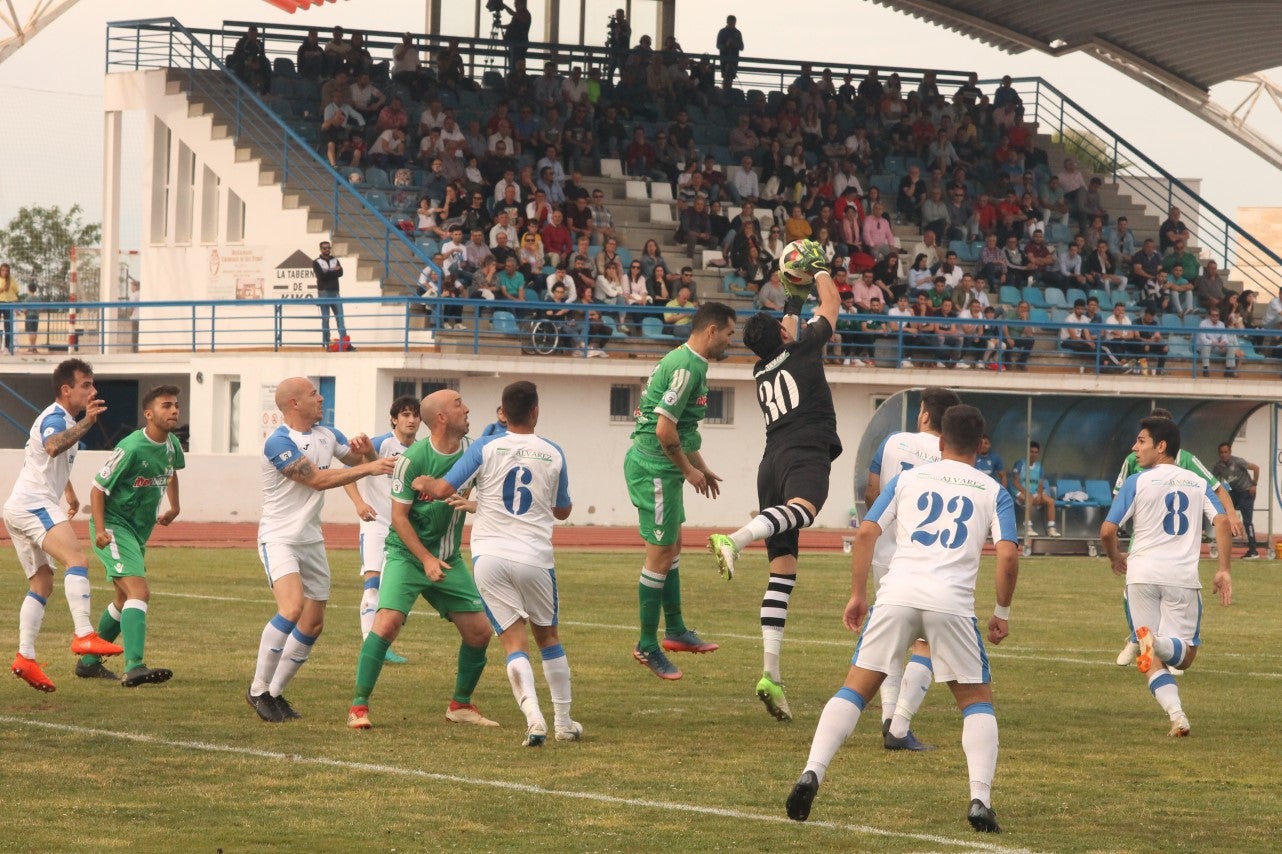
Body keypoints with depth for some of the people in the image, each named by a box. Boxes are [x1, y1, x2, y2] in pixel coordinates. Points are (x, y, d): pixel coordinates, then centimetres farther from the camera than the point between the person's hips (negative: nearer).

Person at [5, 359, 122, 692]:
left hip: (19, 509, 11)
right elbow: (53, 446, -37)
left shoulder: (63, 419, 21)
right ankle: (84, 636, -40)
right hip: (33, 503, -11)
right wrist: (87, 422, -45)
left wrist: (69, 491, 52)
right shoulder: (55, 418, -12)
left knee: (41, 583, 11)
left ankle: (25, 658, 6)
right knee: (77, 558, -26)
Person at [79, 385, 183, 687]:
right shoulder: (132, 448, -21)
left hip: (140, 531, 9)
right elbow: (98, 487, -16)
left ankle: (89, 662, 35)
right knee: (139, 592, -24)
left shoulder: (172, 445, 3)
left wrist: (174, 507, 30)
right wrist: (100, 530, -24)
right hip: (114, 528, -9)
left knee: (125, 599, 19)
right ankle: (134, 667, -34)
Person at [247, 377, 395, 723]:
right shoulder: (279, 443, -18)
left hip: (311, 539, 8)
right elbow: (319, 479, -22)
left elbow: (365, 462, 18)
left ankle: (274, 693, 20)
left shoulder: (326, 435, 7)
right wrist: (367, 468, -22)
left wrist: (366, 451, -6)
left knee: (313, 624, 8)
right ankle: (258, 690, -17)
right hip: (279, 537, -8)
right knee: (292, 607, -27)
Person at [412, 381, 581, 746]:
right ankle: (564, 722, 23)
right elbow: (562, 511, 17)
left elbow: (443, 489, -6)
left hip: (489, 557, -1)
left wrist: (424, 483, 15)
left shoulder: (486, 447, -2)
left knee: (513, 641, 0)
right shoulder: (553, 454, 4)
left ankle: (533, 714, -21)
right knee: (548, 636, 19)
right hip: (535, 558, 1)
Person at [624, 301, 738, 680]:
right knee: (660, 553, -4)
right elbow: (665, 428, -25)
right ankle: (647, 645, 4)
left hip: (659, 465, 11)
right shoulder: (686, 368, -20)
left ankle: (675, 631, 32)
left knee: (672, 546, 20)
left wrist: (701, 467, 27)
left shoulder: (686, 362, 14)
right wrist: (689, 469, -12)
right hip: (655, 467, -11)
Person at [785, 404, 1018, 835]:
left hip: (897, 594, 1)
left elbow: (866, 533, 8)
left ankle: (812, 774, -9)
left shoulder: (908, 479, 17)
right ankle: (980, 800, -3)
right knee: (977, 701, 13)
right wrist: (1002, 613, 12)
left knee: (854, 690, 8)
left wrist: (857, 595, 14)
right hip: (952, 601, -1)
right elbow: (1008, 554, 0)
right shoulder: (993, 492, 13)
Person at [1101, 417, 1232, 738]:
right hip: (1183, 577, 1)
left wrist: (1116, 558, 15)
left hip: (1142, 575, -1)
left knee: (1151, 659, 7)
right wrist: (1223, 570, -2)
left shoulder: (1138, 482, 0)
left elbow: (1107, 531, -5)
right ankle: (1159, 643, -28)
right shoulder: (1198, 483, 10)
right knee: (1184, 656, 8)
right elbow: (1222, 521, -3)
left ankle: (1175, 713, -17)